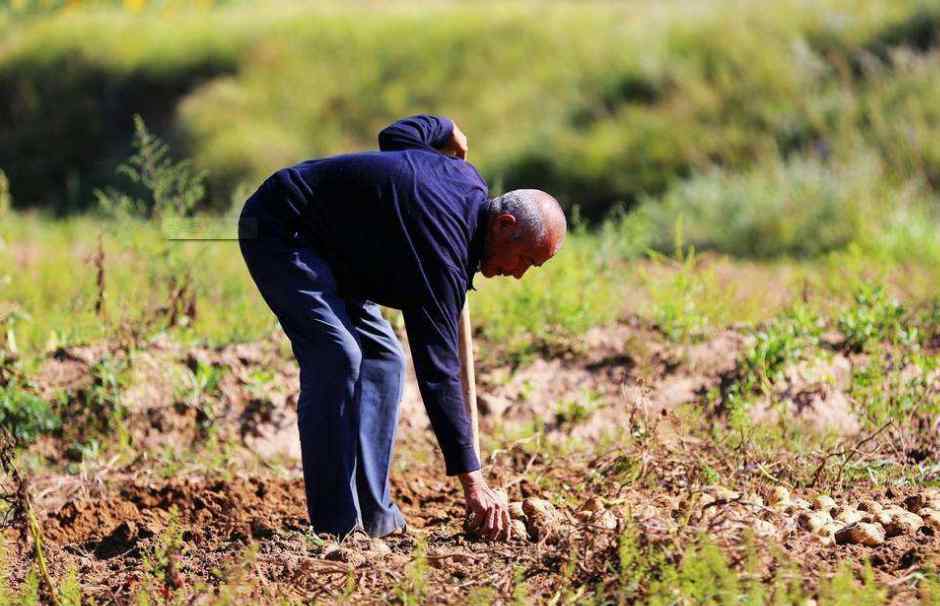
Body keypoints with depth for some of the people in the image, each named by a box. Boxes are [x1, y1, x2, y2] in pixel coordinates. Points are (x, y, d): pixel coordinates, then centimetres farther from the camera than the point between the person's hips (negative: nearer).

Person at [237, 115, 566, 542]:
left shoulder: (468, 181, -3)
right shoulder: (442, 250, -29)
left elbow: (396, 135, 15)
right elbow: (438, 370, -32)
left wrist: (446, 130, 36)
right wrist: (472, 482, -34)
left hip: (322, 242, 11)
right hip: (278, 230, -11)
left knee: (381, 357, 4)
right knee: (337, 356, -24)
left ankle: (372, 516, 4)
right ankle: (335, 526, -21)